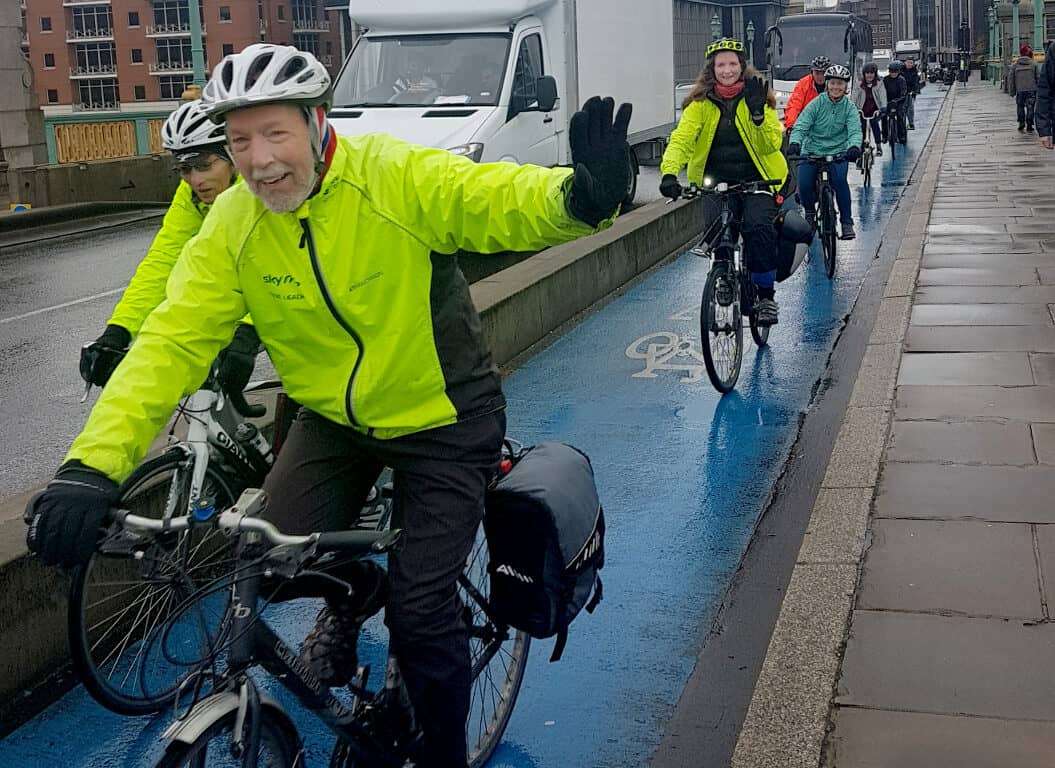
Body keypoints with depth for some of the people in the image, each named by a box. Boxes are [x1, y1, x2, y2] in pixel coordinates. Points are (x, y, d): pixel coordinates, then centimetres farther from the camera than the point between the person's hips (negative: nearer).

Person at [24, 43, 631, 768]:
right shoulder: (231, 225, -13)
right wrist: (92, 464, -29)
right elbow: (170, 343, -17)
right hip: (335, 417, 4)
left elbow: (503, 198, -36)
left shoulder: (396, 175, -24)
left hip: (442, 417, -4)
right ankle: (349, 603, 27)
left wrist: (582, 194, -61)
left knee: (420, 608, -7)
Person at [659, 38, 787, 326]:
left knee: (759, 226, -25)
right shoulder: (701, 103, 0)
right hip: (716, 182, 1)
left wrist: (758, 114, -27)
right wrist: (669, 173, -31)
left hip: (756, 181, -1)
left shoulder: (757, 98, 0)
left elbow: (772, 145, -10)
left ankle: (766, 295, -8)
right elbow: (681, 139, -14)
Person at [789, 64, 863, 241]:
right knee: (804, 185, -18)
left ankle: (847, 222, -13)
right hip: (812, 151, 0)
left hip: (838, 153, 0)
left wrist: (854, 146, -35)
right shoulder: (816, 104, -2)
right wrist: (794, 143, -33)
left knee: (840, 180, -27)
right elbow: (801, 126, -11)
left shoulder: (850, 107, 0)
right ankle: (810, 211, 17)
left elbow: (855, 130, -13)